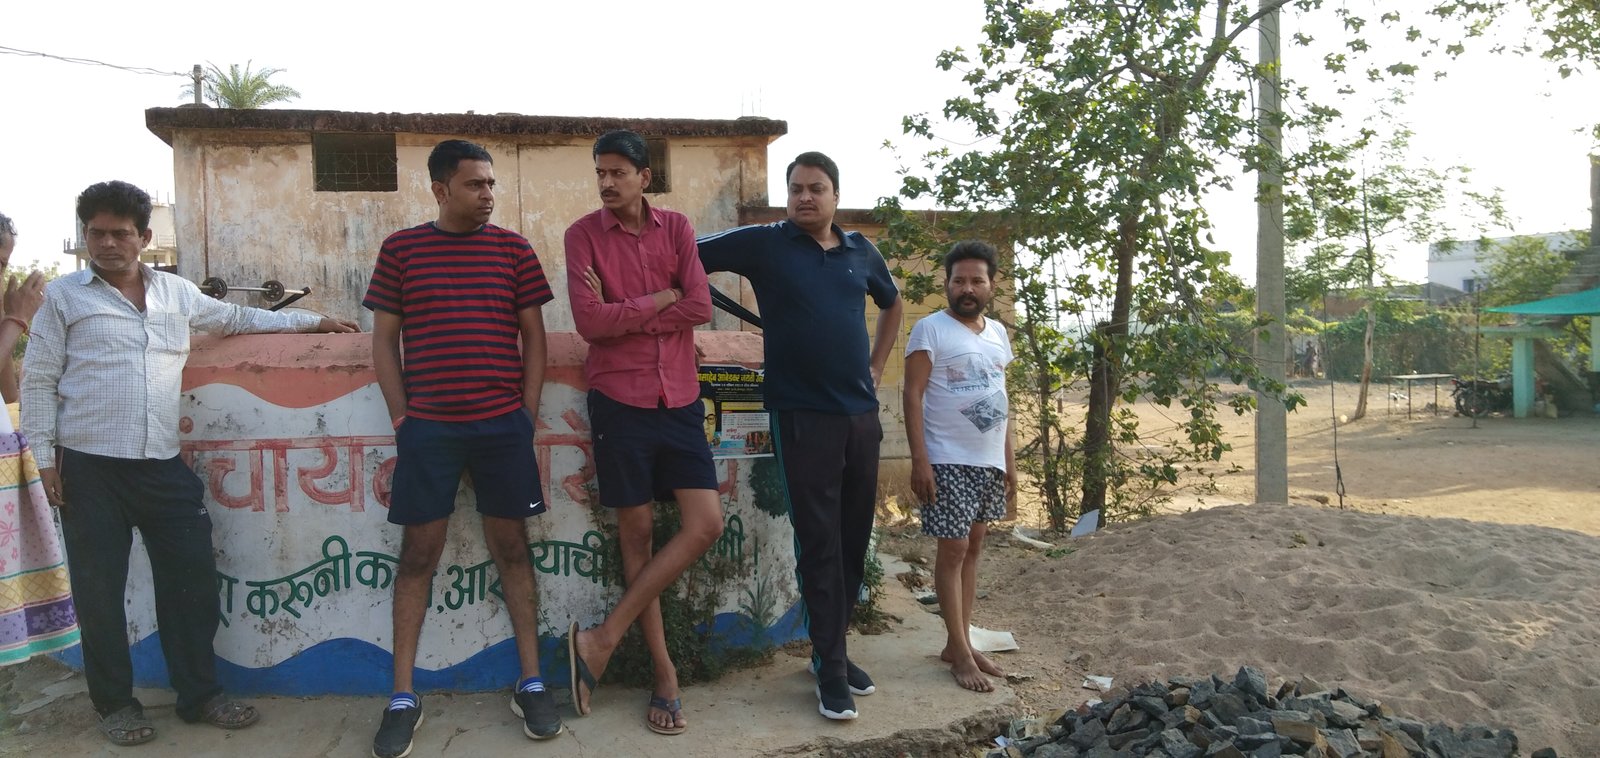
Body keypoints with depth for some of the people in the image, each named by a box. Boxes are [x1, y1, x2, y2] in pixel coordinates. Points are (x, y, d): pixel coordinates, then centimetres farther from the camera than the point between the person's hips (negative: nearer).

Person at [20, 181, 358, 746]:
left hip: (163, 464, 3)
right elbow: (38, 380, 2)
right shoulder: (63, 296, 2)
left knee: (191, 577, 4)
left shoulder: (176, 292, 13)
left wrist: (313, 321, 25)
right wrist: (45, 457, -4)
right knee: (100, 588, 4)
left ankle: (200, 693, 17)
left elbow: (235, 318, 27)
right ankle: (115, 703, 19)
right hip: (89, 466, -3)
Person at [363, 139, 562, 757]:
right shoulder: (401, 249, 4)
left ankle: (530, 684, 15)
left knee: (511, 547, 6)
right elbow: (384, 340, 6)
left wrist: (528, 417, 1)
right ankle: (403, 699, 13)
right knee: (418, 554, 4)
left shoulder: (512, 249, 5)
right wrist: (401, 420, 0)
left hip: (504, 425, 1)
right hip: (427, 427, 0)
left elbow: (533, 336, 7)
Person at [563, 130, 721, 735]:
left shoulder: (676, 227, 7)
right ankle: (663, 671, 15)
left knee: (706, 524, -4)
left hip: (679, 398, 3)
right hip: (620, 399, -3)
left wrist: (622, 315, -10)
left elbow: (700, 307, -6)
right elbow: (589, 321, -13)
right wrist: (660, 299, -9)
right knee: (637, 530, 3)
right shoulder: (584, 234, -1)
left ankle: (603, 639, 5)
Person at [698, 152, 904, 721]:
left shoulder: (860, 252, 10)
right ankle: (831, 667, 8)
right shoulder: (765, 244, -2)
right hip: (803, 414, -5)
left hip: (861, 413, 5)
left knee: (854, 539, 11)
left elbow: (892, 304, 26)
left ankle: (833, 646, 26)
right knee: (819, 543, -2)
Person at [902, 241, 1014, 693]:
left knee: (973, 549, 10)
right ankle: (960, 652, 4)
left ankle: (958, 643, 19)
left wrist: (1009, 459, 15)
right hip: (948, 463, -7)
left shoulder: (997, 332, 12)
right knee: (953, 551, -4)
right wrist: (919, 460, -18)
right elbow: (913, 397, -12)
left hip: (990, 462, 7)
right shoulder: (930, 330, -7)